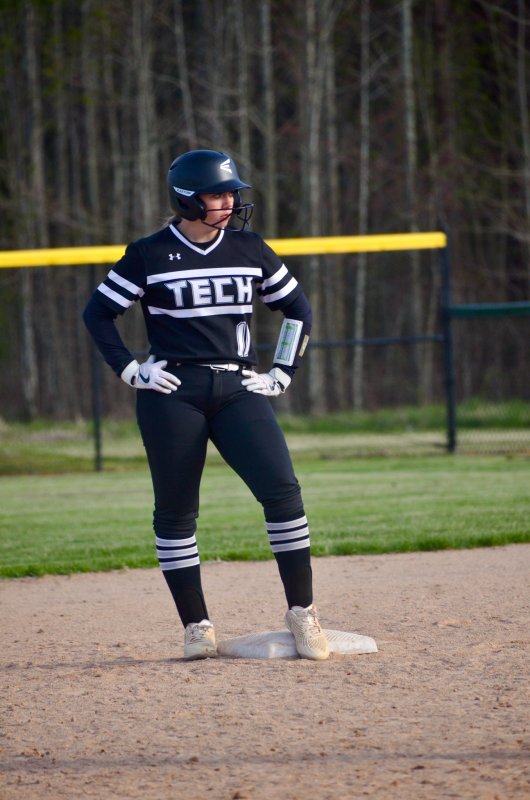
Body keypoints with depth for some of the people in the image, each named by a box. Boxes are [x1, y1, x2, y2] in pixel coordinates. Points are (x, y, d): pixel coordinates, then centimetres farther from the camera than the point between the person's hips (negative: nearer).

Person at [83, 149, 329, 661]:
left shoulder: (249, 249, 7)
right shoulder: (150, 255, -1)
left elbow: (298, 308, 17)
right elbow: (98, 312, 5)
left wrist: (282, 372, 9)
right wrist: (129, 370, -3)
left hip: (238, 388, 2)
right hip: (171, 393, -2)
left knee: (282, 490, -13)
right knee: (175, 509, 0)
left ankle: (302, 613, -7)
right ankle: (196, 625, 10)